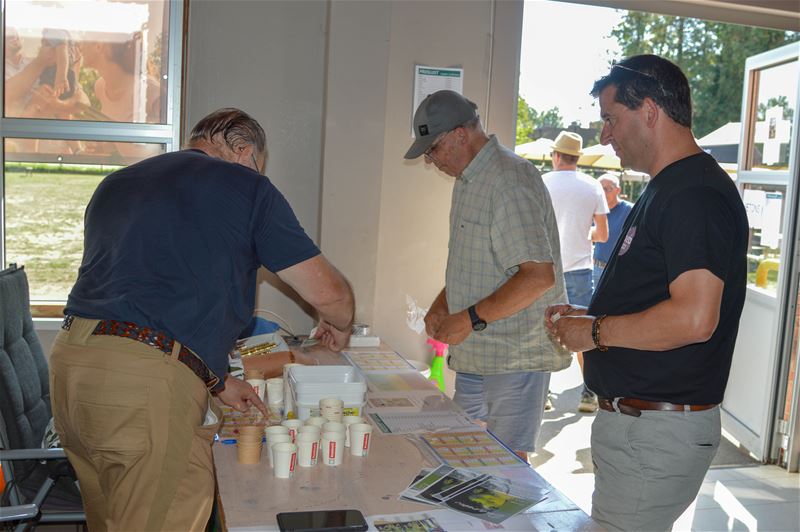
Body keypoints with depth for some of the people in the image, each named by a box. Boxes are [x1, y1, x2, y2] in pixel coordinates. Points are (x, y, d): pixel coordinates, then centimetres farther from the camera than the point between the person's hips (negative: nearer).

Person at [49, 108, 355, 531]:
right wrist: (339, 327, 28)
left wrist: (216, 380, 31)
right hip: (149, 385, -8)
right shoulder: (246, 186, 4)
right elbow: (328, 292, 3)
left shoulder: (113, 185, 24)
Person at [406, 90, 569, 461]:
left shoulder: (510, 181, -19)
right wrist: (442, 305, 10)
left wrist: (471, 318, -22)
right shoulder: (468, 181, 14)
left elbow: (539, 275, -25)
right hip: (474, 352, 10)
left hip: (514, 355, -10)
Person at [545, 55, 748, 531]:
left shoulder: (697, 196, -18)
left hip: (658, 432, -10)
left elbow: (693, 318, -29)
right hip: (632, 419, 10)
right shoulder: (666, 190, 16)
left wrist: (595, 331, -17)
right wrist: (588, 315, 10)